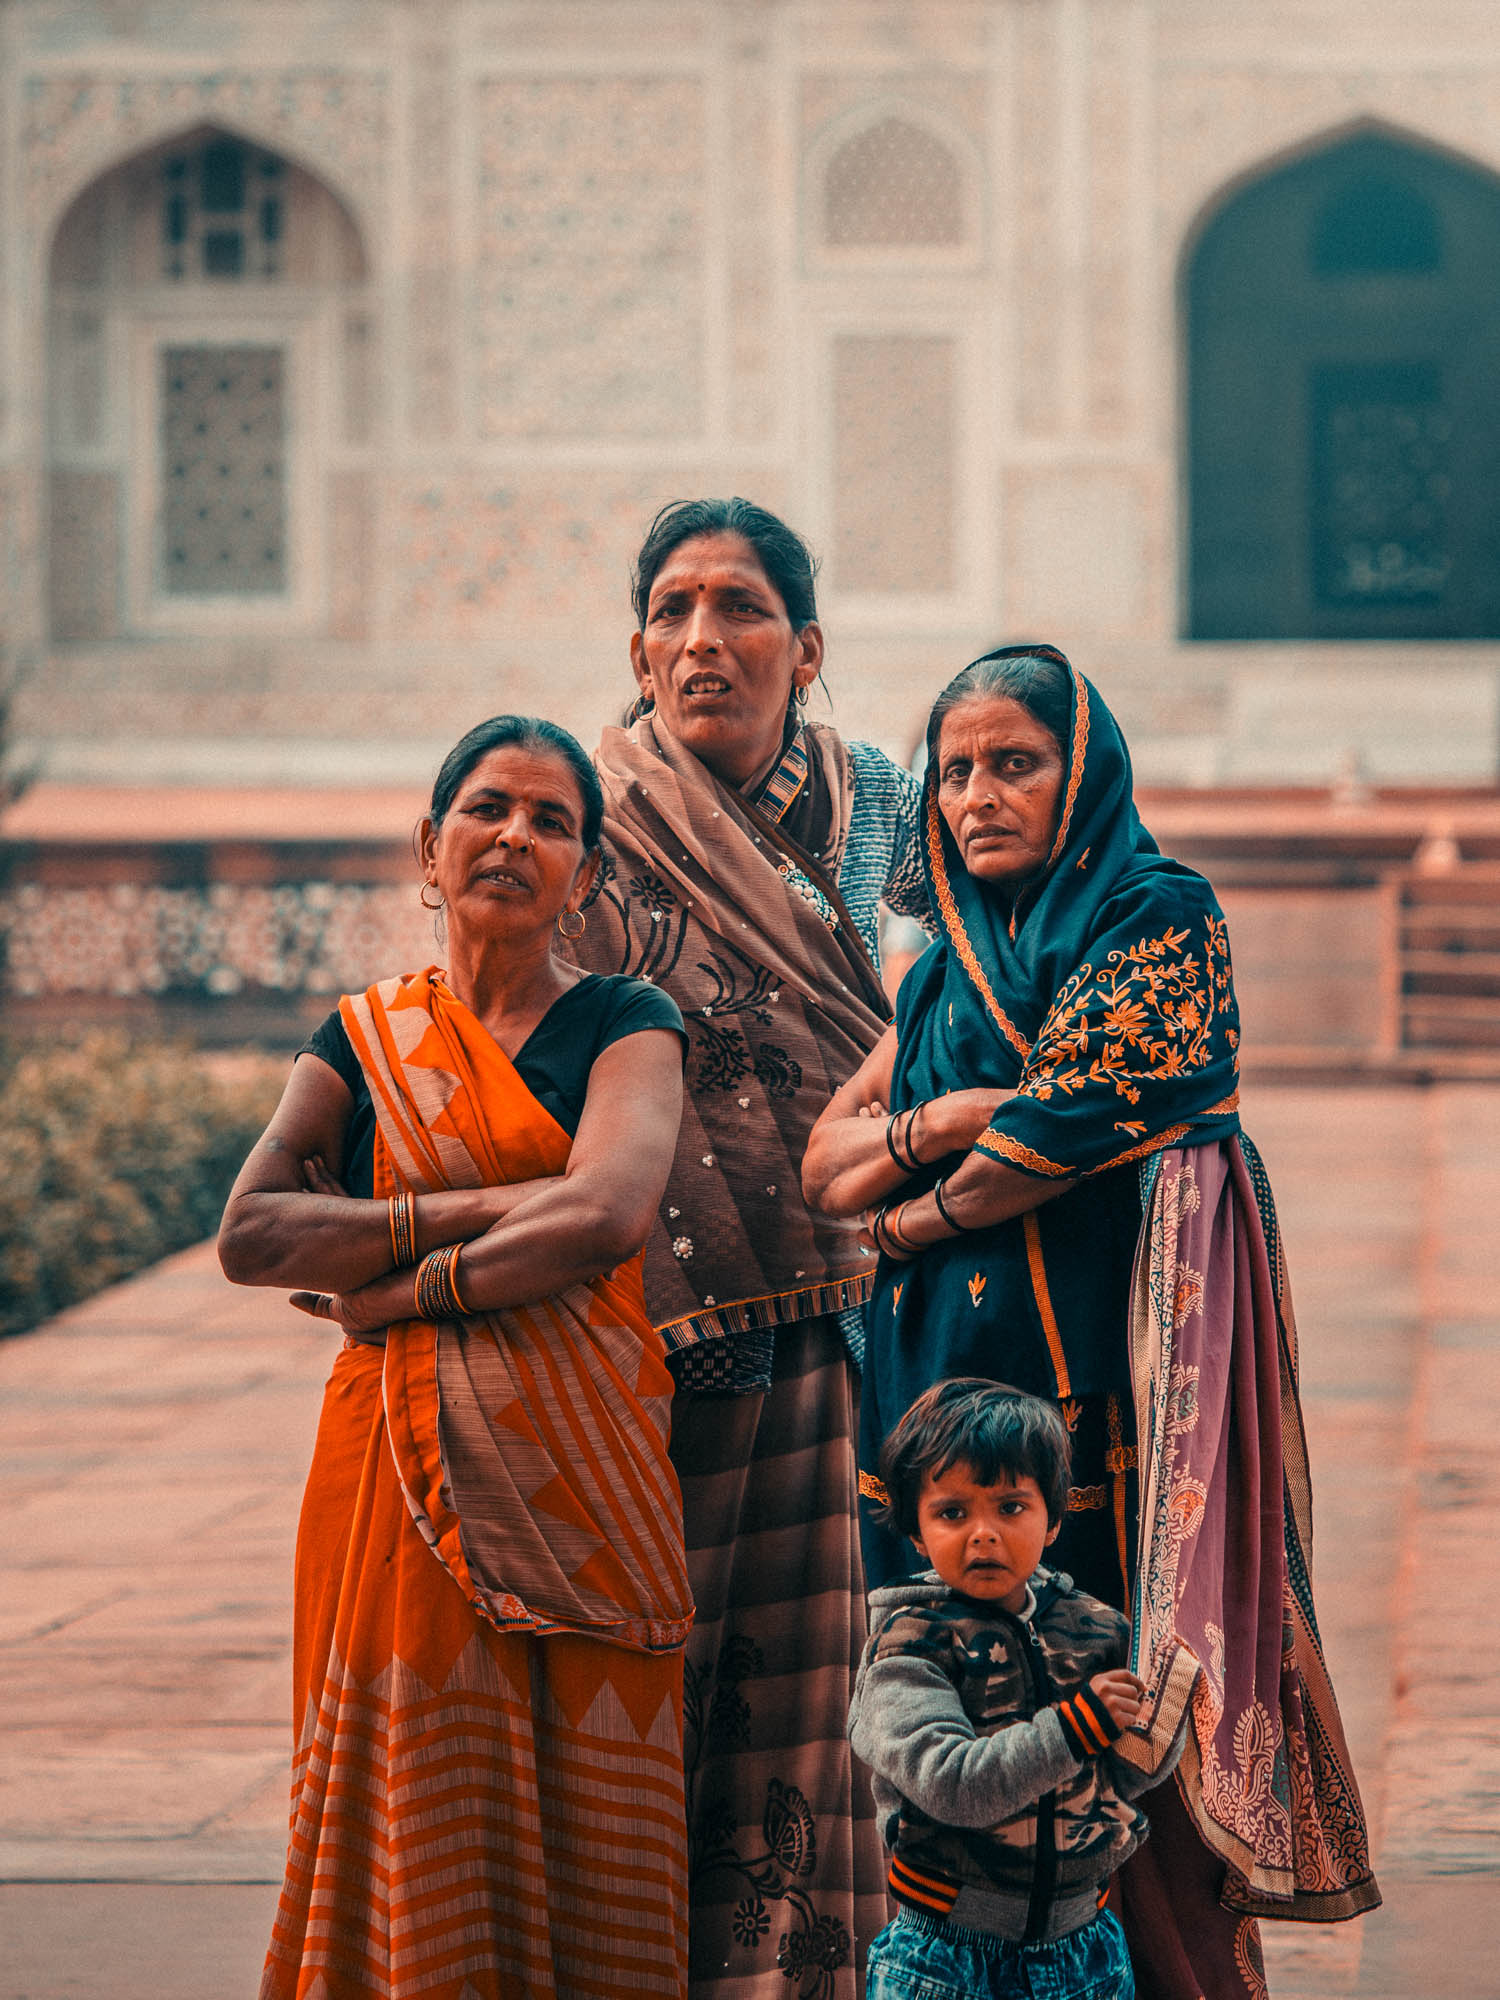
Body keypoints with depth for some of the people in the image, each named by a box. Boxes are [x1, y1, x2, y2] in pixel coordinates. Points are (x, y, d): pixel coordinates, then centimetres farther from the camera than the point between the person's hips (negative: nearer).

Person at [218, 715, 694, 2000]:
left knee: (587, 1834, 0)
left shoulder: (622, 1024, 3)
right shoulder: (364, 1040, 10)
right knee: (421, 1821, 1)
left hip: (578, 1475, -2)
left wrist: (397, 1289, -10)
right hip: (401, 1464, 2)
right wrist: (466, 1213, -12)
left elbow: (605, 1216, -16)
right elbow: (250, 1234, -4)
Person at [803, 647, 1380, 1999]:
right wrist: (938, 1122, -8)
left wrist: (922, 1215, -1)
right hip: (943, 1382, 6)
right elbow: (828, 1164, 12)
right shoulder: (954, 966, 17)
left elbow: (1083, 1111, -13)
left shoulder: (1162, 916, -2)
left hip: (1097, 1379, -6)